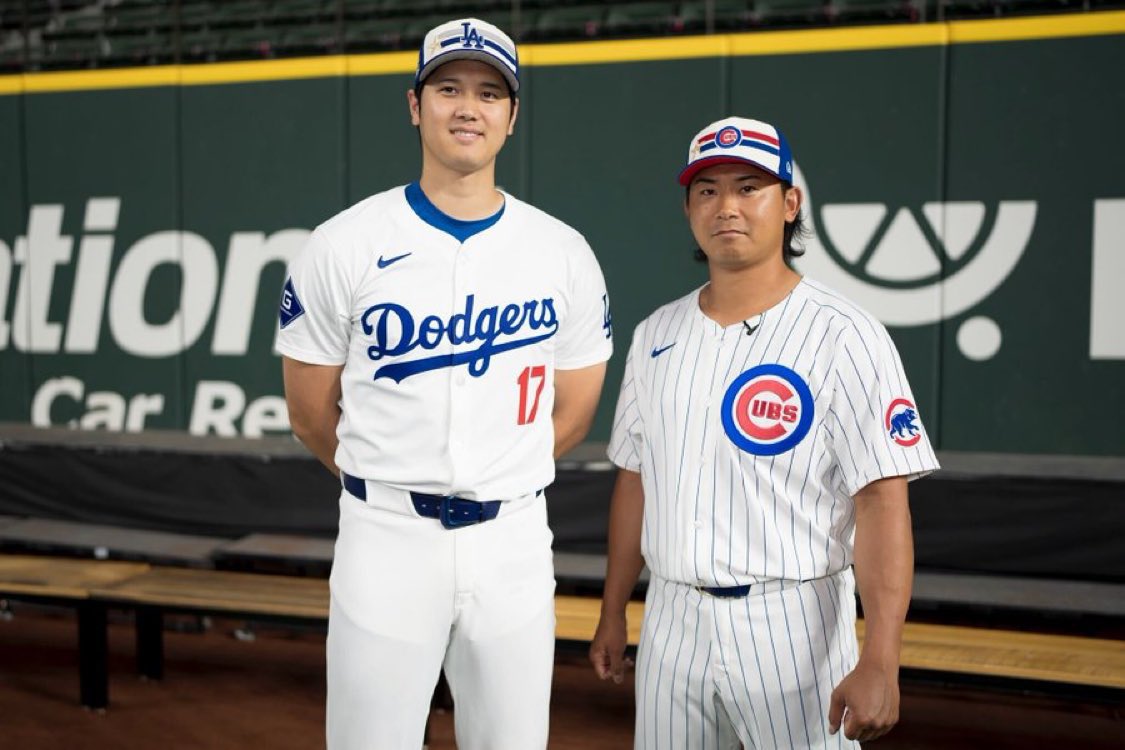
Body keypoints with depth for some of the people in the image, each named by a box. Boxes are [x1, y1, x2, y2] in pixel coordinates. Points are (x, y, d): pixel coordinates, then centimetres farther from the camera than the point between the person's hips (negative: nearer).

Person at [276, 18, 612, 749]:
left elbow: (573, 412, 11)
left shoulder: (564, 253, 2)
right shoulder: (343, 246, -4)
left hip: (514, 538, 2)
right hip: (386, 536, -2)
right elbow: (312, 414, 3)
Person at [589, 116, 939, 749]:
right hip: (672, 623, 5)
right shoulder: (656, 334, 7)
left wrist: (880, 661, -24)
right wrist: (614, 612, 15)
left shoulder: (843, 336, -11)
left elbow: (883, 500, -17)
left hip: (795, 626, -5)